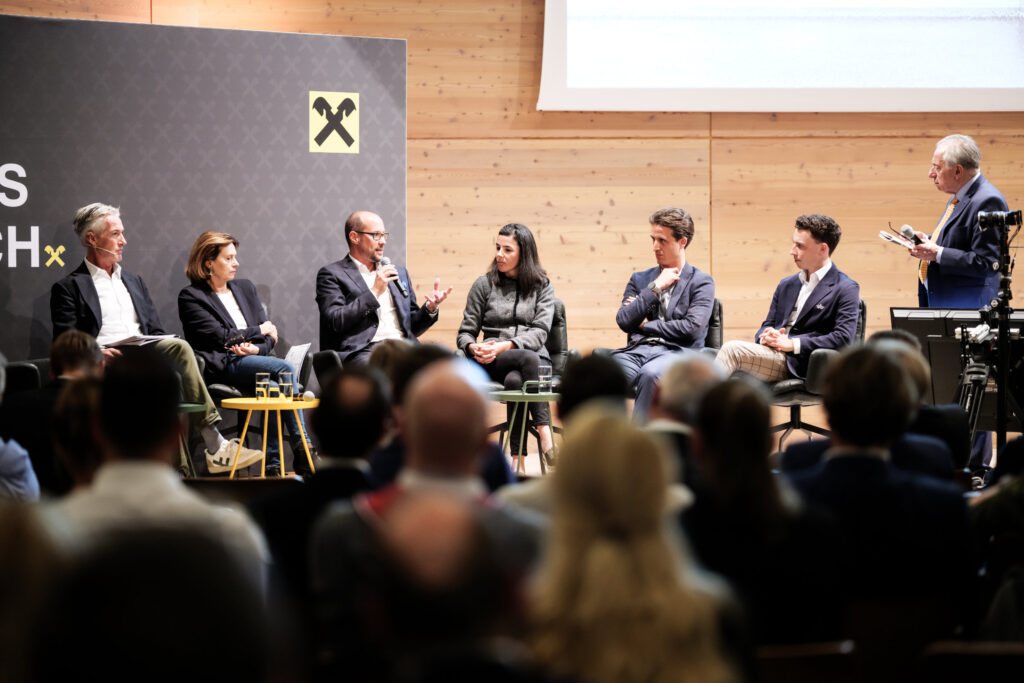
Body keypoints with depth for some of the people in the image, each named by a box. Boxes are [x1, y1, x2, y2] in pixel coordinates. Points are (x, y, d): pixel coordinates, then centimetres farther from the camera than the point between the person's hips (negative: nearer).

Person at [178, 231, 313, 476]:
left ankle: (273, 465, -32)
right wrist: (259, 331, 2)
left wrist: (257, 348, -8)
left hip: (250, 360, 5)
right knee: (285, 368, -29)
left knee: (273, 388, -32)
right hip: (221, 366, -5)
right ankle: (302, 451, -29)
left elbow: (270, 335, 16)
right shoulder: (190, 297, 2)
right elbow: (220, 336, -10)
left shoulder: (246, 288, 22)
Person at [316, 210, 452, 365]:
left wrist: (430, 308, 7)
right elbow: (334, 322, -7)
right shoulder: (332, 274, 8)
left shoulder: (399, 273, 26)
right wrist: (374, 292, -7)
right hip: (363, 351, -6)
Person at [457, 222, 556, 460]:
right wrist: (474, 348, -13)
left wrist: (504, 346, -18)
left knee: (514, 379, -38)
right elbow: (465, 333, 12)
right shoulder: (484, 285, 14)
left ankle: (517, 458, -39)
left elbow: (539, 333, -1)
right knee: (528, 359, -36)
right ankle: (545, 436, -40)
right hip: (493, 363, 0)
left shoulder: (542, 286, 12)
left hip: (535, 356, 0)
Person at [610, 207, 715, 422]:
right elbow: (623, 321, 9)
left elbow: (693, 328, -4)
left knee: (650, 374, -41)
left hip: (676, 352, -3)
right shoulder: (640, 279, 25)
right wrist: (656, 287, 6)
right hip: (637, 350, 3)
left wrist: (645, 325, 3)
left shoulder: (701, 282, 13)